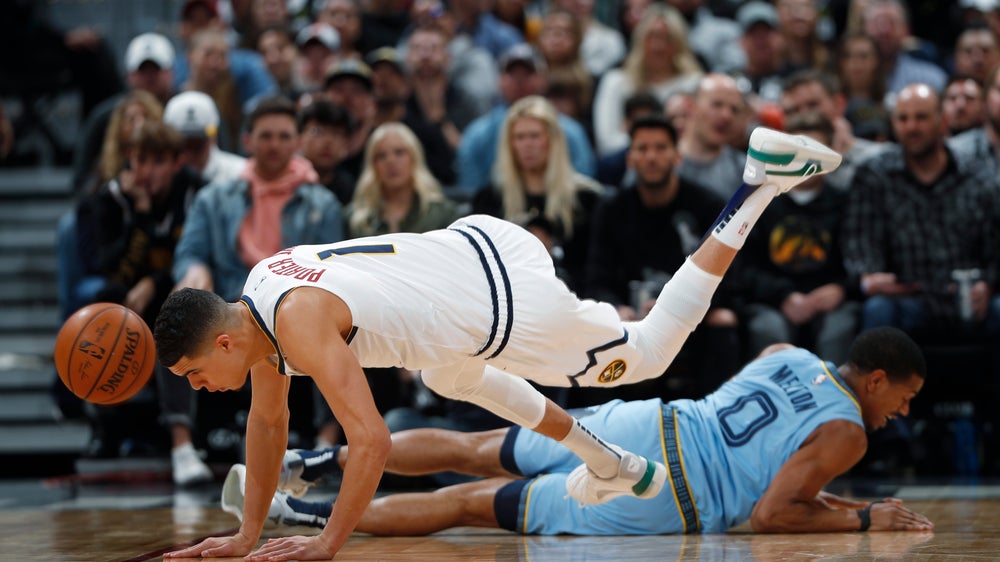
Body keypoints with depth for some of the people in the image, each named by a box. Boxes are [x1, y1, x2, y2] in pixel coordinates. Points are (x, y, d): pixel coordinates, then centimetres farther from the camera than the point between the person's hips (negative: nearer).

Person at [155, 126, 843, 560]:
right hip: (472, 246, 9)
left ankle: (759, 185, 17)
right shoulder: (255, 301, 1)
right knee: (451, 379, 34)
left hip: (510, 302, -9)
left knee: (645, 354, 16)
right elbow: (269, 420, 14)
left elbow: (373, 442, -31)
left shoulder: (300, 322, -27)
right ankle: (615, 468, 47)